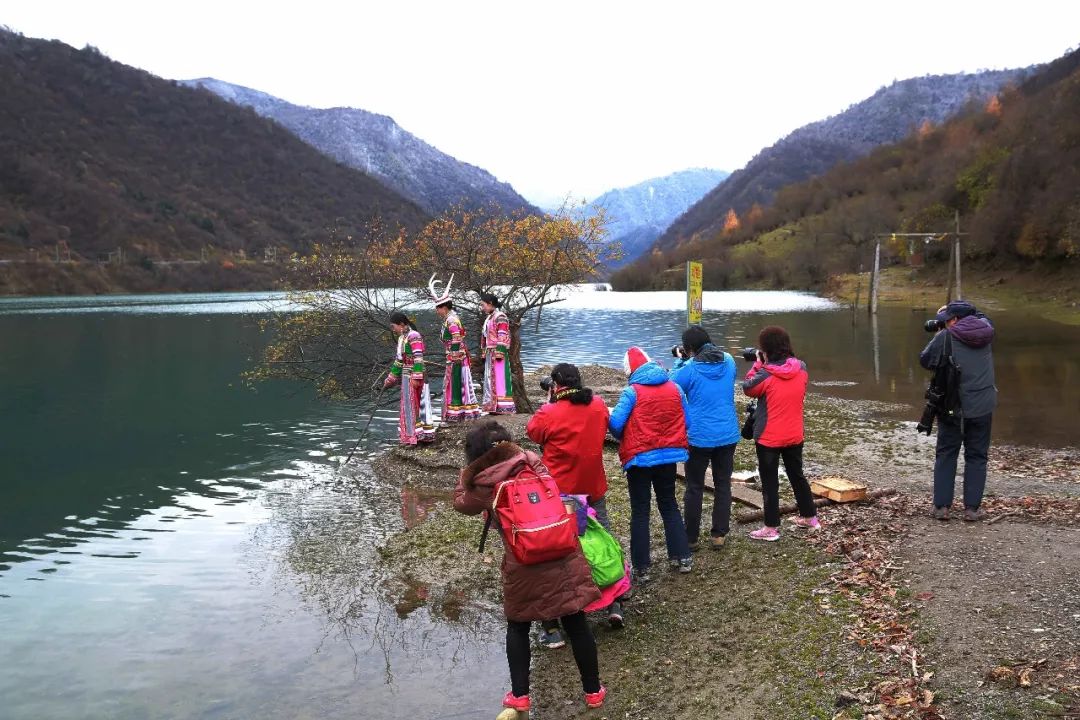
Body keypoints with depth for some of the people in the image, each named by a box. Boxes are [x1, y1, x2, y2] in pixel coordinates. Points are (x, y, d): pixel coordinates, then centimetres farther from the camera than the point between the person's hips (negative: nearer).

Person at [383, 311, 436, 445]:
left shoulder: (414, 337, -15)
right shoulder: (402, 338, 13)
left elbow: (418, 359, -21)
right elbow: (399, 360, 20)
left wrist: (416, 378, -25)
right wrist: (390, 378, 23)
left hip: (414, 376, -9)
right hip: (406, 377, 9)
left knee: (414, 405, -3)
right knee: (408, 406, 13)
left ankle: (416, 435, 3)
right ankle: (410, 435, 21)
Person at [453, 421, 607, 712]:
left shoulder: (483, 486, -6)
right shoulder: (532, 462, 0)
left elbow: (461, 502, 16)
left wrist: (467, 474, 27)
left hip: (524, 566, -2)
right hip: (564, 555, 2)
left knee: (518, 627, 21)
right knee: (576, 625, 14)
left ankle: (520, 695, 26)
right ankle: (593, 691, 27)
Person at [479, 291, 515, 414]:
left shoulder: (500, 317, -9)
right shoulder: (489, 318, 18)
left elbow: (503, 337, -16)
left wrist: (499, 352, -21)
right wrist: (484, 353, 18)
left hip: (497, 354, -9)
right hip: (489, 354, 9)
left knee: (499, 380, -10)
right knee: (490, 380, 9)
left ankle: (503, 407, -9)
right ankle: (493, 407, 13)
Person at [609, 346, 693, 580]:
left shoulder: (632, 392, -13)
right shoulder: (675, 388, 2)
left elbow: (615, 424, -18)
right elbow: (686, 422, 5)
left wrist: (626, 440, 3)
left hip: (639, 458, -4)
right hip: (669, 455, 4)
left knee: (640, 511, 6)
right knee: (669, 505, 20)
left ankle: (641, 567, 9)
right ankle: (682, 557, 23)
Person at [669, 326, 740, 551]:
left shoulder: (689, 369, -16)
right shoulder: (729, 362, -1)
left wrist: (679, 361, 6)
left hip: (699, 437, -4)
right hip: (728, 436, 4)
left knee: (694, 488, 8)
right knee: (723, 485, 14)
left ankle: (690, 538, 15)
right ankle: (719, 535, 18)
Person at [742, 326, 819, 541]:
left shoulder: (765, 375, -22)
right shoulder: (801, 369, -6)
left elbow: (747, 388, -5)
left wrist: (758, 364, -1)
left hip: (768, 438, -5)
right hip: (794, 435, 5)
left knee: (770, 482, 5)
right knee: (797, 475, 22)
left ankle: (771, 528, 10)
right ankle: (810, 517, 32)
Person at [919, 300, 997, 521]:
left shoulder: (946, 336, -11)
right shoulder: (986, 331, 2)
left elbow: (924, 360, -4)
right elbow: (981, 317, 25)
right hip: (982, 406, 2)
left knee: (945, 455, 9)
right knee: (976, 457, 10)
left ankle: (941, 506, 9)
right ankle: (972, 508, 9)